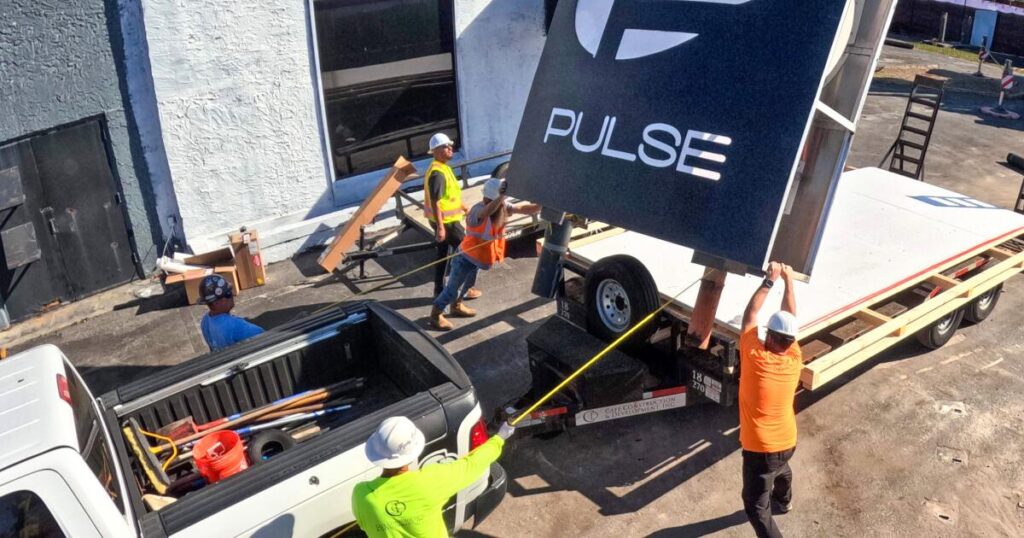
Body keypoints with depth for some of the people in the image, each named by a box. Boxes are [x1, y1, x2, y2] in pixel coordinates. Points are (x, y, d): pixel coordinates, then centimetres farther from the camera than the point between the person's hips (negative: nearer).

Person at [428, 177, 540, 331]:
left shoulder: (503, 206, -9)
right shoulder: (478, 210, -32)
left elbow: (522, 209, -9)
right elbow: (488, 211, -55)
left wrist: (541, 206, -24)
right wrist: (501, 196, -68)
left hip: (476, 258, 8)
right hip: (465, 258, -8)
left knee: (468, 284, 29)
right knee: (452, 289, 3)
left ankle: (456, 306, 54)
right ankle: (435, 316, 22)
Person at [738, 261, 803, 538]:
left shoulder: (754, 356, -23)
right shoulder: (794, 360, -10)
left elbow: (750, 315, -11)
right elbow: (790, 319, 2)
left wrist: (770, 280, -4)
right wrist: (788, 280, 10)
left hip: (759, 449, -7)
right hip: (787, 442, 7)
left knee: (756, 506, 5)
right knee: (781, 468, 39)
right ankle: (783, 501, 68)